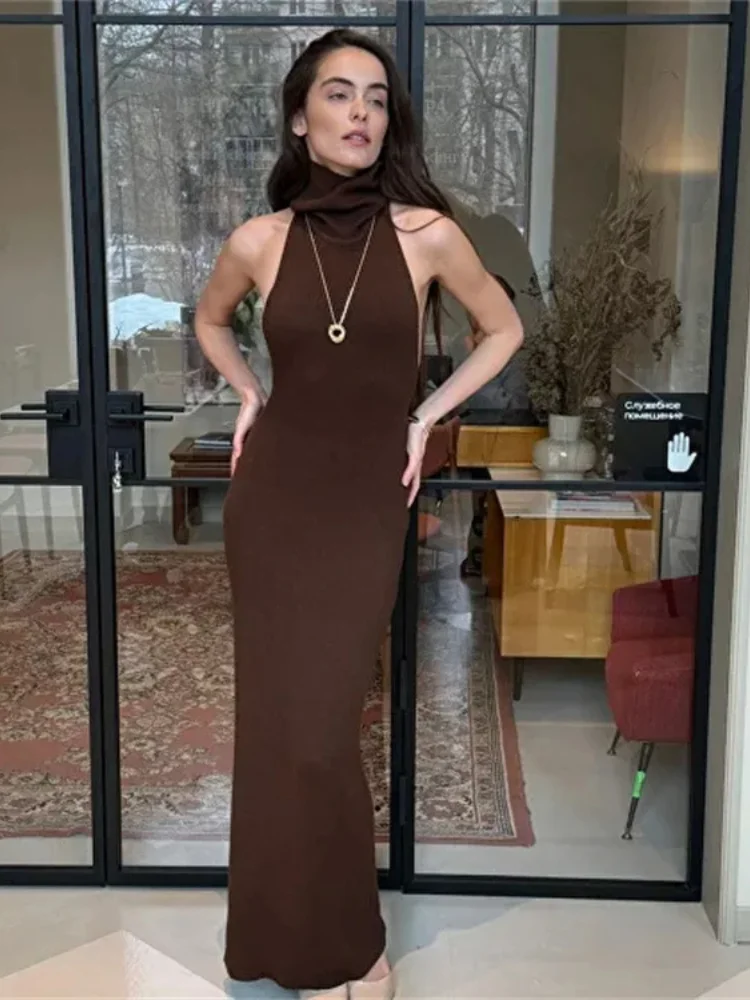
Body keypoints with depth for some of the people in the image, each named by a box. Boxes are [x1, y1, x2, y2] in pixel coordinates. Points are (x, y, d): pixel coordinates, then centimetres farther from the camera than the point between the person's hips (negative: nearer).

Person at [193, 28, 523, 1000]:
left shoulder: (426, 234, -5)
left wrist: (427, 417, 3)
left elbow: (505, 328, 9)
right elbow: (210, 320, 21)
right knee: (280, 715, 6)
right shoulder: (258, 241, -1)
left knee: (321, 723, -2)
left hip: (367, 499, -2)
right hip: (273, 493, 2)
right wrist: (251, 396, 7)